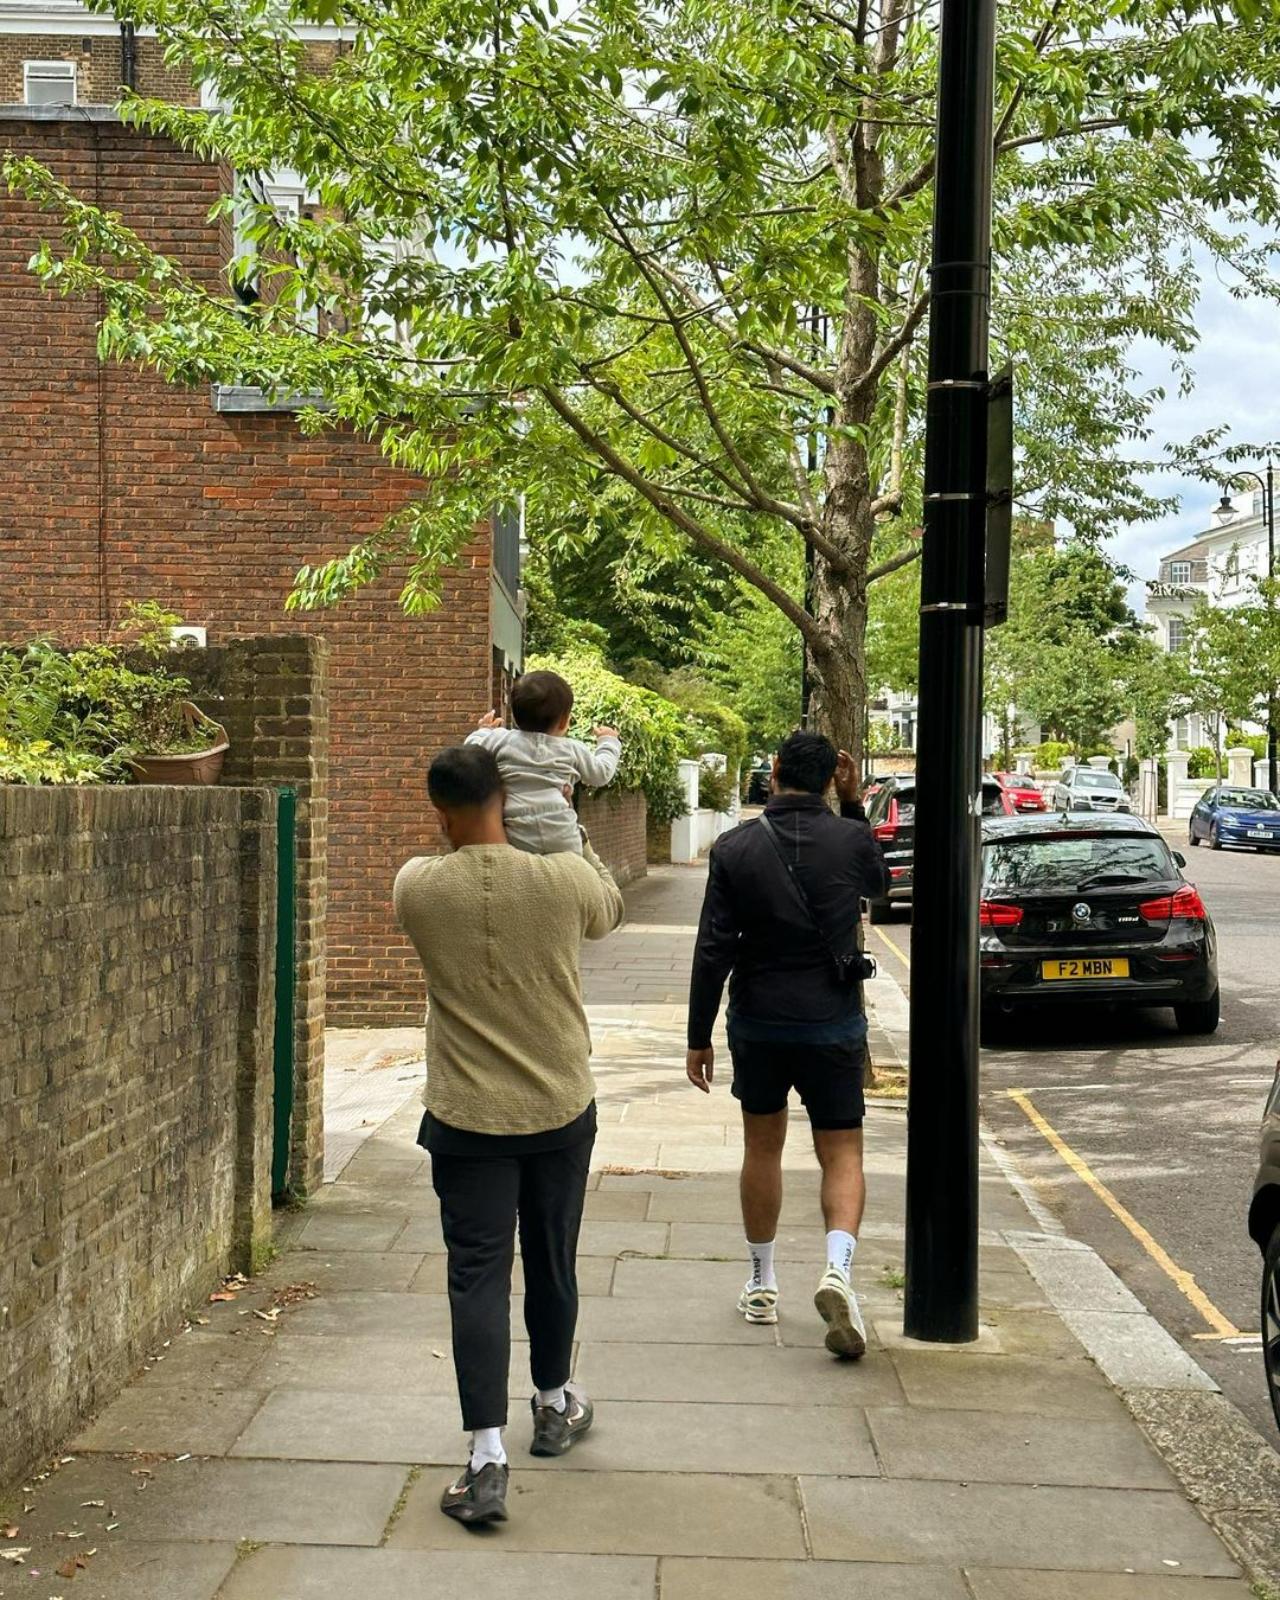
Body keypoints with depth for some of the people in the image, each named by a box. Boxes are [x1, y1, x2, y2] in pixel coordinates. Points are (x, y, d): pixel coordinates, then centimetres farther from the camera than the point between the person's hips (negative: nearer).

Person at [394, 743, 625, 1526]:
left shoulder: (418, 888, -11)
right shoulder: (565, 879, -12)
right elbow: (611, 910, 12)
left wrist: (464, 768, 20)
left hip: (467, 1117, -1)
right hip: (562, 1109, 1)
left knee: (478, 1278, 1)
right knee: (552, 1264, 18)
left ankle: (487, 1458, -6)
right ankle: (555, 1407, 38)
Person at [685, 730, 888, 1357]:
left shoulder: (736, 848, -7)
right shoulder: (851, 838, -7)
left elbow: (713, 950, -7)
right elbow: (878, 884, 18)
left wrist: (698, 1036, 0)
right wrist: (852, 806, 13)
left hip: (758, 1023, 1)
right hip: (833, 1023, -1)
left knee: (762, 1148, 17)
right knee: (841, 1154, 6)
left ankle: (762, 1286, 27)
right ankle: (838, 1268, -19)